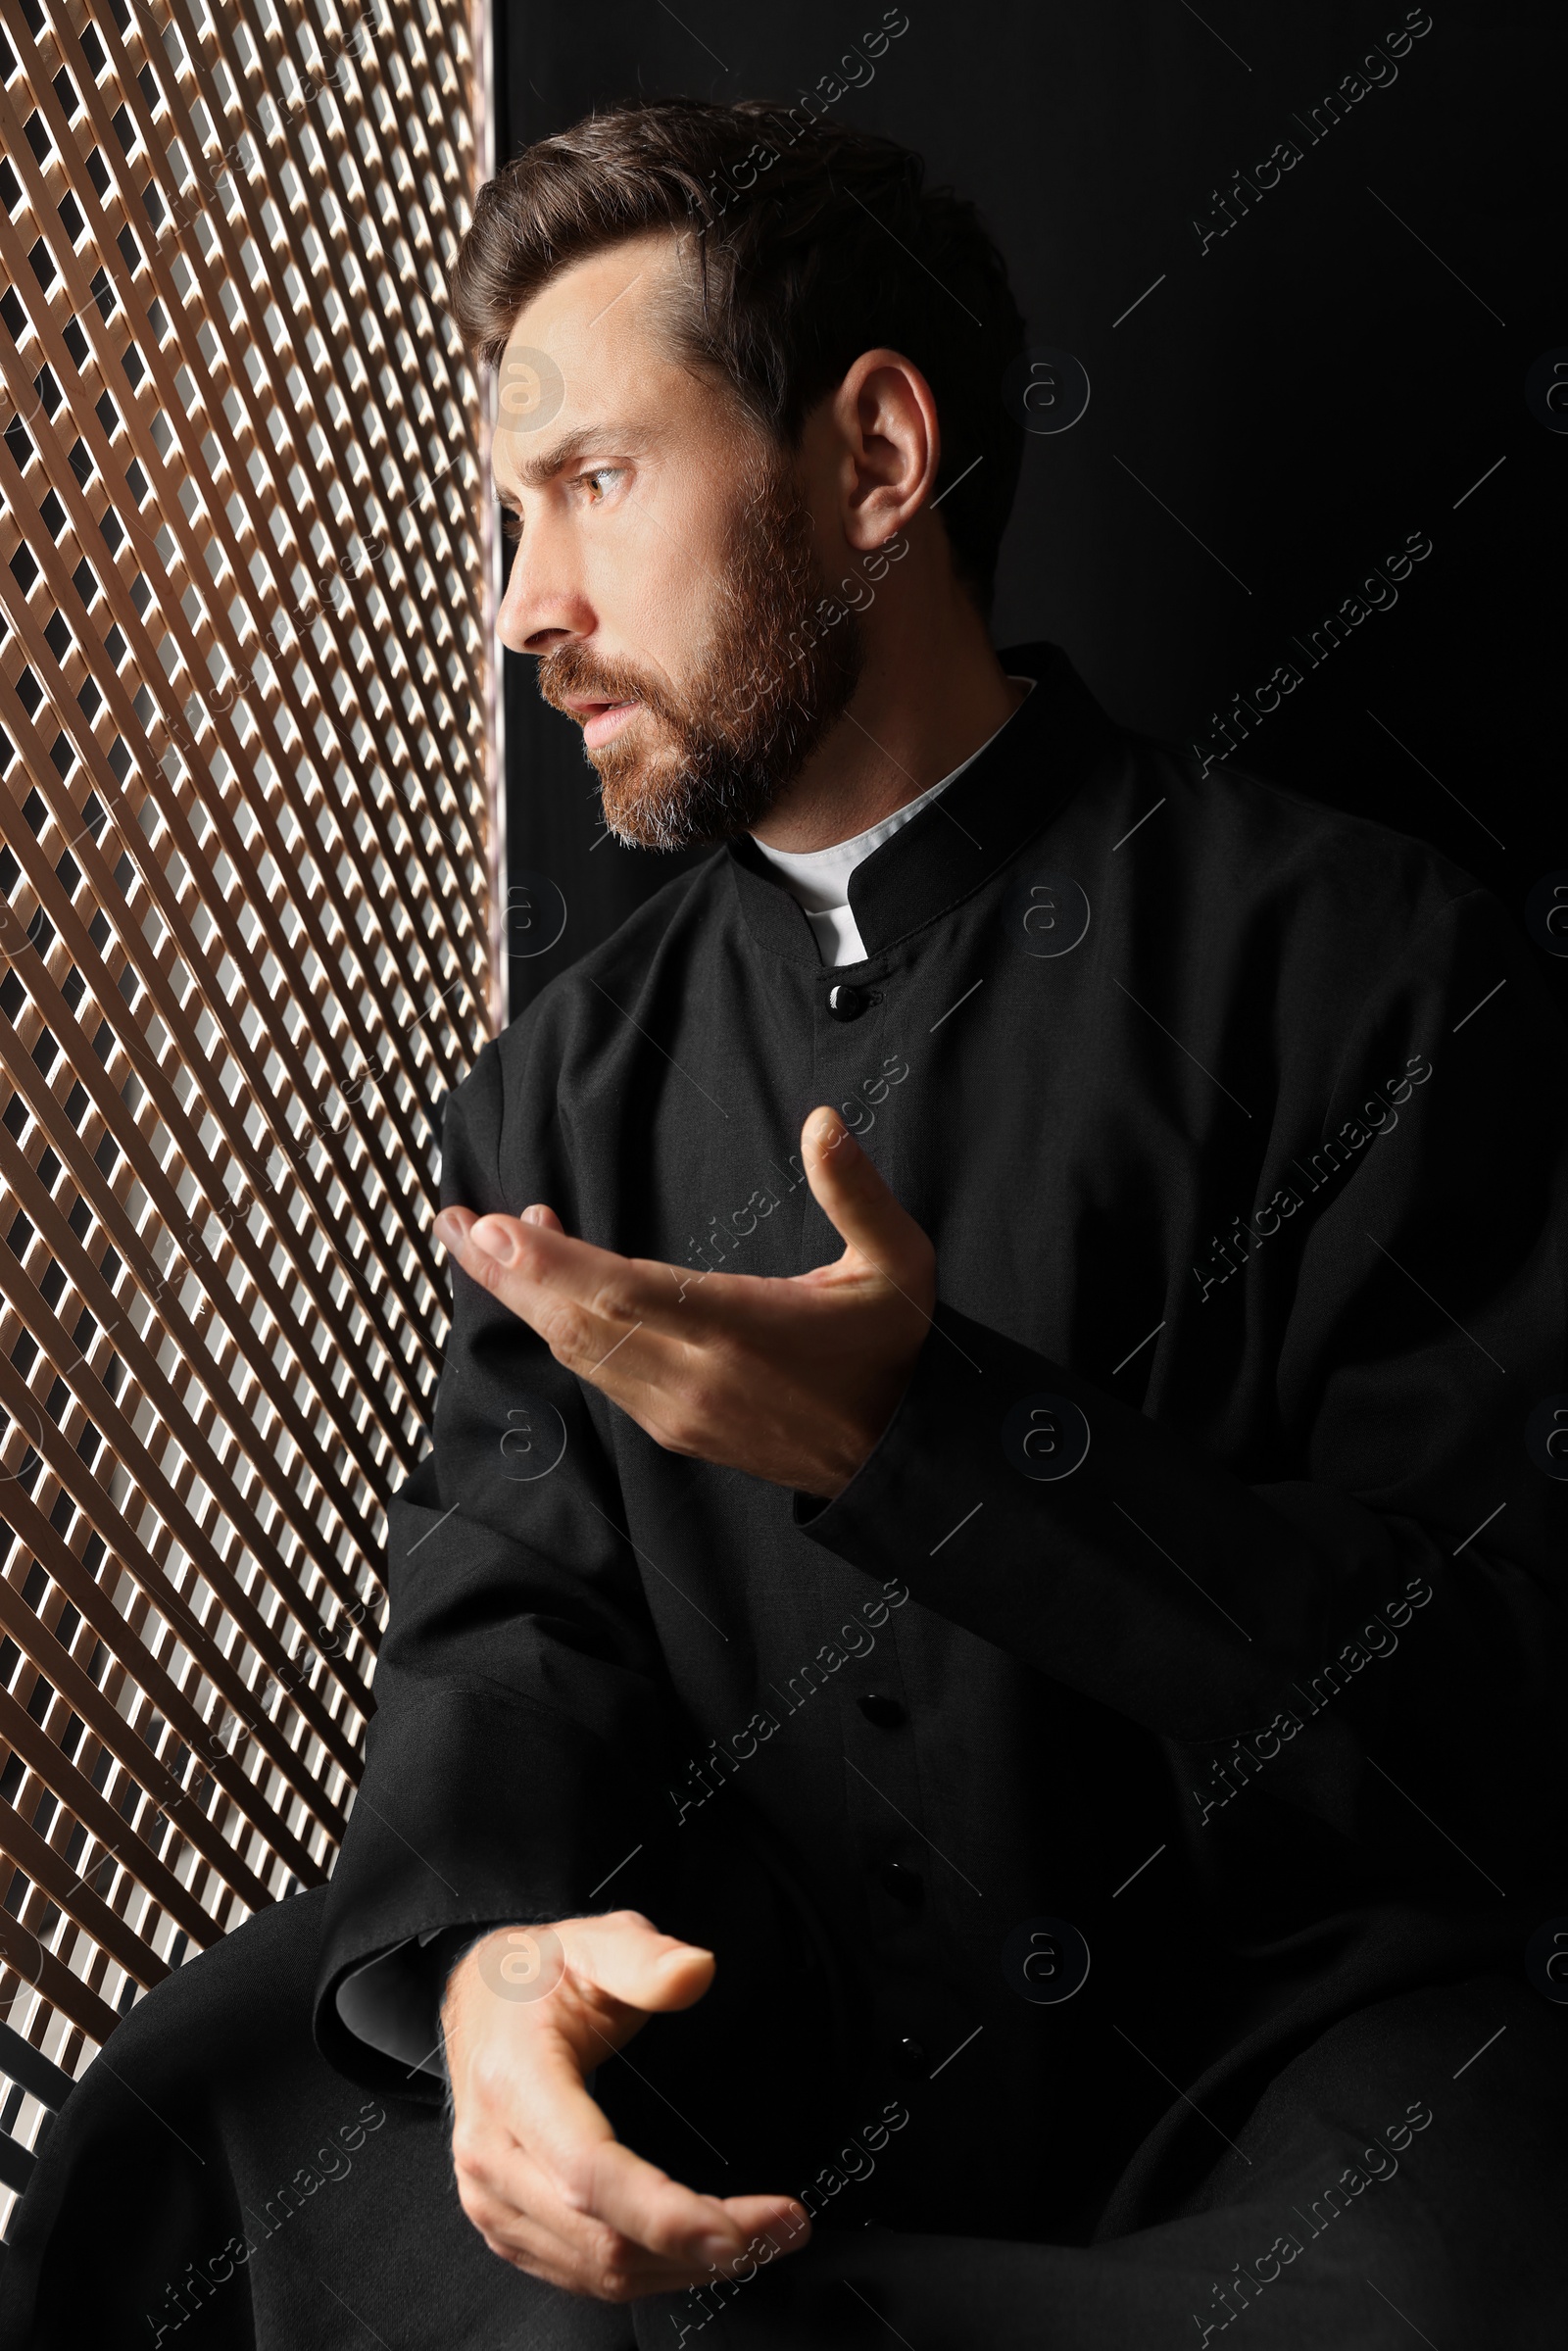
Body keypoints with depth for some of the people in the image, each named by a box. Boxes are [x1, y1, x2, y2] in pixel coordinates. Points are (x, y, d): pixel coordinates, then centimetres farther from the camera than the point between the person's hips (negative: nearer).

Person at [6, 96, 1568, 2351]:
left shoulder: (1364, 961, -8)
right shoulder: (565, 1089, 9)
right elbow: (504, 1607, 3)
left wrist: (924, 1433, -24)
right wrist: (483, 1946, -20)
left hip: (1256, 2057, -2)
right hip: (725, 2047, 3)